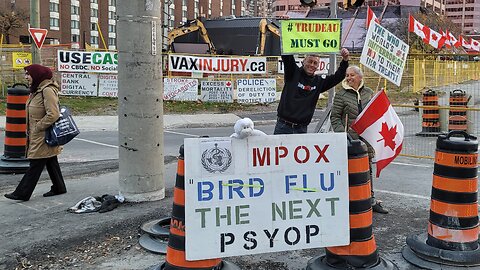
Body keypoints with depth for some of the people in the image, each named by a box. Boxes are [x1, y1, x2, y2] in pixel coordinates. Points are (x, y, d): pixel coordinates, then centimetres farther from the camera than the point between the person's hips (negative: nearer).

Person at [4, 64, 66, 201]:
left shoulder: (48, 90, -19)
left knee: (35, 164, -3)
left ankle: (22, 193, 3)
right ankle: (59, 188, 25)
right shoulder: (37, 90, 12)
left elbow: (53, 114, -26)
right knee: (51, 163, 16)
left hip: (43, 137, -10)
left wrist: (37, 128, -18)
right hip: (37, 136, 10)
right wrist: (31, 130, 14)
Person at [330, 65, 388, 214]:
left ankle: (371, 201, 24)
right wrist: (342, 134, -12)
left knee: (368, 169, 13)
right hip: (350, 139, -4)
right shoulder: (341, 95, -2)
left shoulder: (369, 92, 10)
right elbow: (335, 117, -2)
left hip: (367, 138, 4)